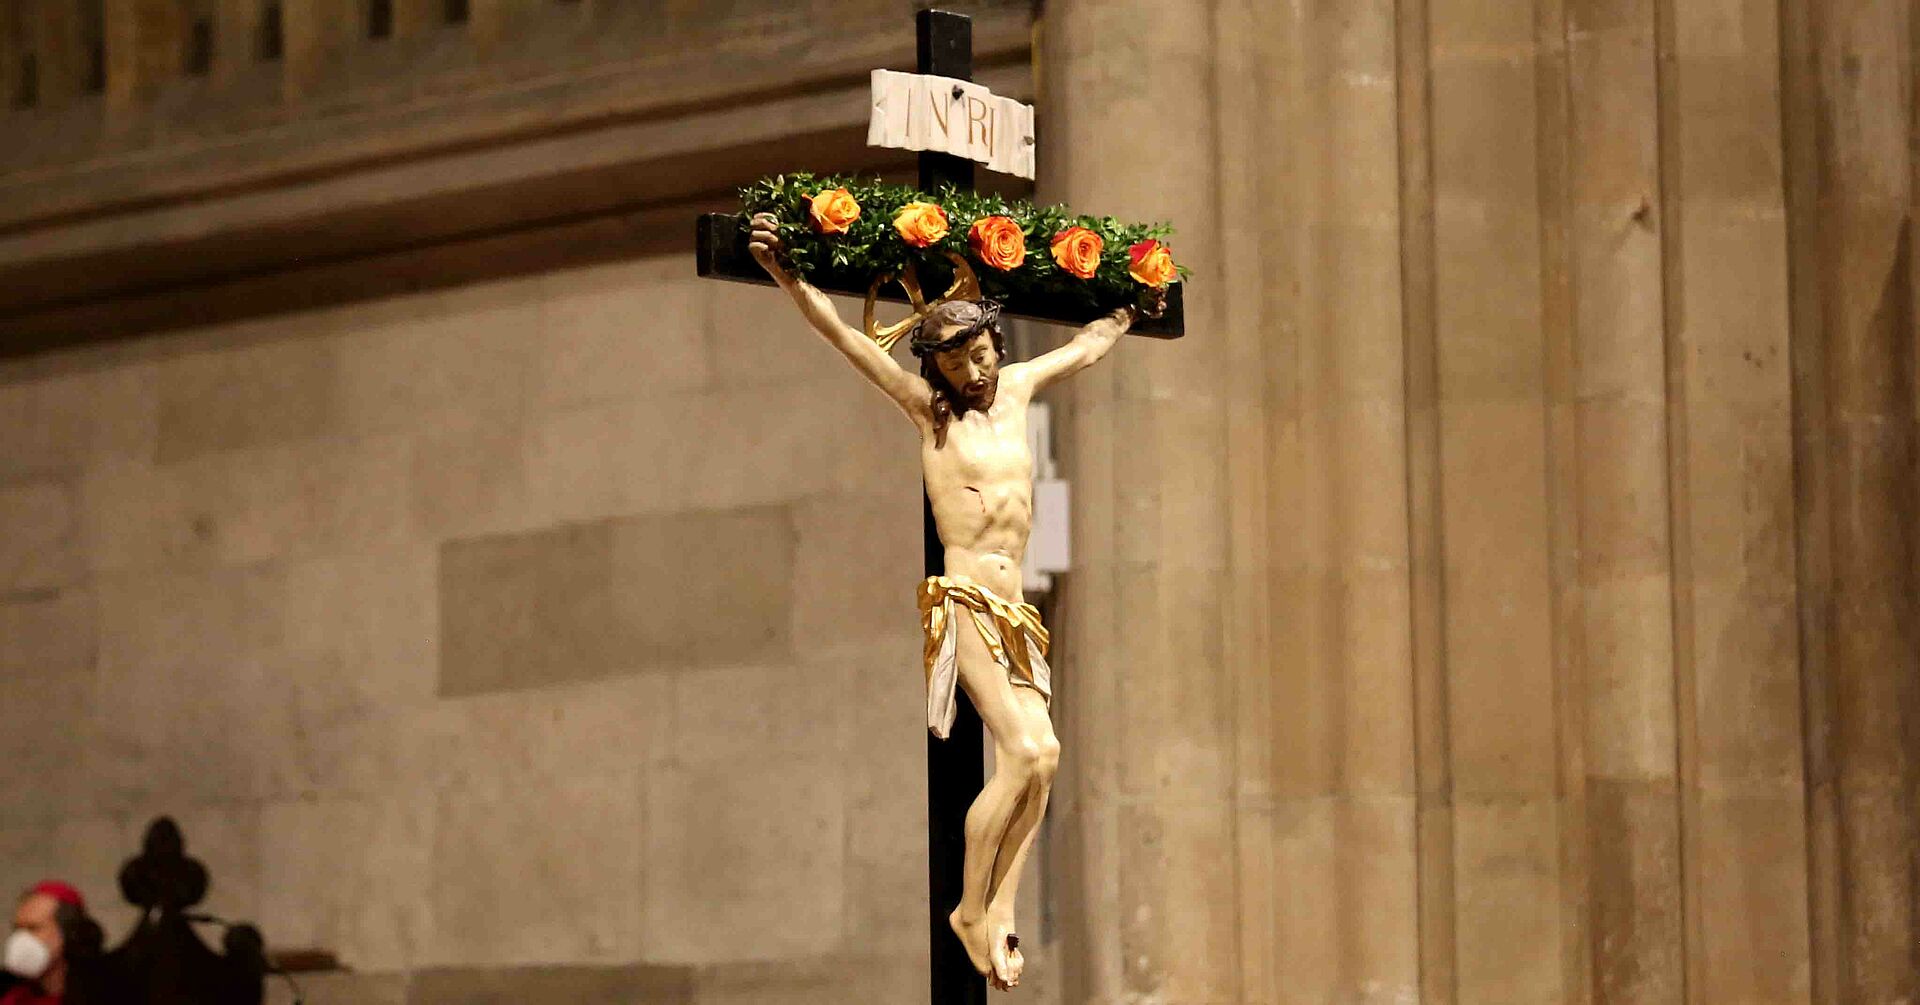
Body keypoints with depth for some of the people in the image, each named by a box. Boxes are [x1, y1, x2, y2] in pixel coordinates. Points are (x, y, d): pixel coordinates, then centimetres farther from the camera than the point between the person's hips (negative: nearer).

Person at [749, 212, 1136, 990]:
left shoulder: (1017, 388, 15)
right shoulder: (928, 407, 2)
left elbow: (1090, 344, 34)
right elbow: (839, 332, -5)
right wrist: (782, 273, -15)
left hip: (1013, 606, 6)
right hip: (961, 599, -6)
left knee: (1042, 755, -10)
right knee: (1026, 753, -17)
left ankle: (1001, 910, -9)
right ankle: (972, 910, -8)